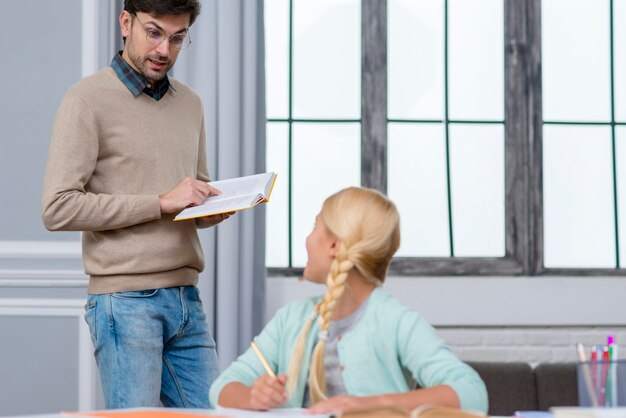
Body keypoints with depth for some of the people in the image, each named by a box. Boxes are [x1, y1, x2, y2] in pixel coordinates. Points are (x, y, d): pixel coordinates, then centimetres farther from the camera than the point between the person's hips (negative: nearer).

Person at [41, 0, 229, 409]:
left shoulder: (190, 104, 17)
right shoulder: (88, 99, -5)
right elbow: (58, 207, -14)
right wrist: (161, 203, -16)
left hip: (186, 298, 6)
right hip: (125, 302, -6)